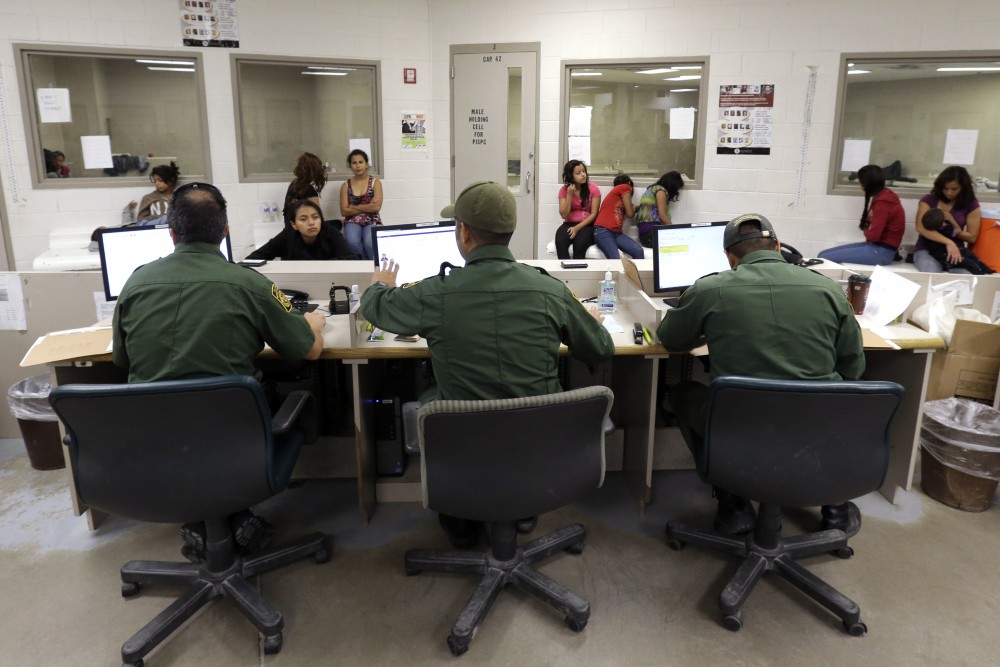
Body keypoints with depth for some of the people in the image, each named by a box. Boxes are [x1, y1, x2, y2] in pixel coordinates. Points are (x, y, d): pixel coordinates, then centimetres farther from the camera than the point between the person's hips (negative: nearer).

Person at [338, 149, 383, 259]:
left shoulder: (375, 182, 4)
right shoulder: (346, 185, 8)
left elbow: (376, 207, -9)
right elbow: (344, 211, -1)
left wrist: (354, 207, -4)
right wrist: (367, 207, -5)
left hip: (372, 221, -1)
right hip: (352, 222, 1)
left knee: (370, 243, -34)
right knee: (353, 243, -32)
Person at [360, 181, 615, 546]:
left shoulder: (435, 294, -18)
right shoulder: (551, 290, -14)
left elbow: (373, 307, 4)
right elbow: (602, 350, 1)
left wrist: (380, 283, 29)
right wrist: (589, 321, 25)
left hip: (464, 446, -1)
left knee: (428, 399, 29)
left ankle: (459, 523, 41)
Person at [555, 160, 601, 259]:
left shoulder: (593, 189, -4)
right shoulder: (564, 190, 1)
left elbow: (594, 214, -7)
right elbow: (564, 215, -5)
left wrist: (577, 228, -19)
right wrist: (569, 195, -14)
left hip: (587, 225, -2)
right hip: (569, 224, 2)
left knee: (579, 244, -34)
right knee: (560, 242, -31)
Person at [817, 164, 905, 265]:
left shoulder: (882, 202, -19)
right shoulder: (884, 195, 13)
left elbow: (873, 235, -20)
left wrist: (866, 230, 2)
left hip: (881, 251, -10)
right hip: (875, 246, 10)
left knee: (824, 258, -19)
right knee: (823, 254, 3)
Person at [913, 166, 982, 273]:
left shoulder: (971, 205, 6)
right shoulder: (928, 200, 2)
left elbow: (972, 237, 8)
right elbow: (920, 227, -14)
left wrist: (952, 222, -9)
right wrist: (948, 242, -26)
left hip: (955, 250, 2)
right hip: (927, 250, -2)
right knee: (931, 275, -37)